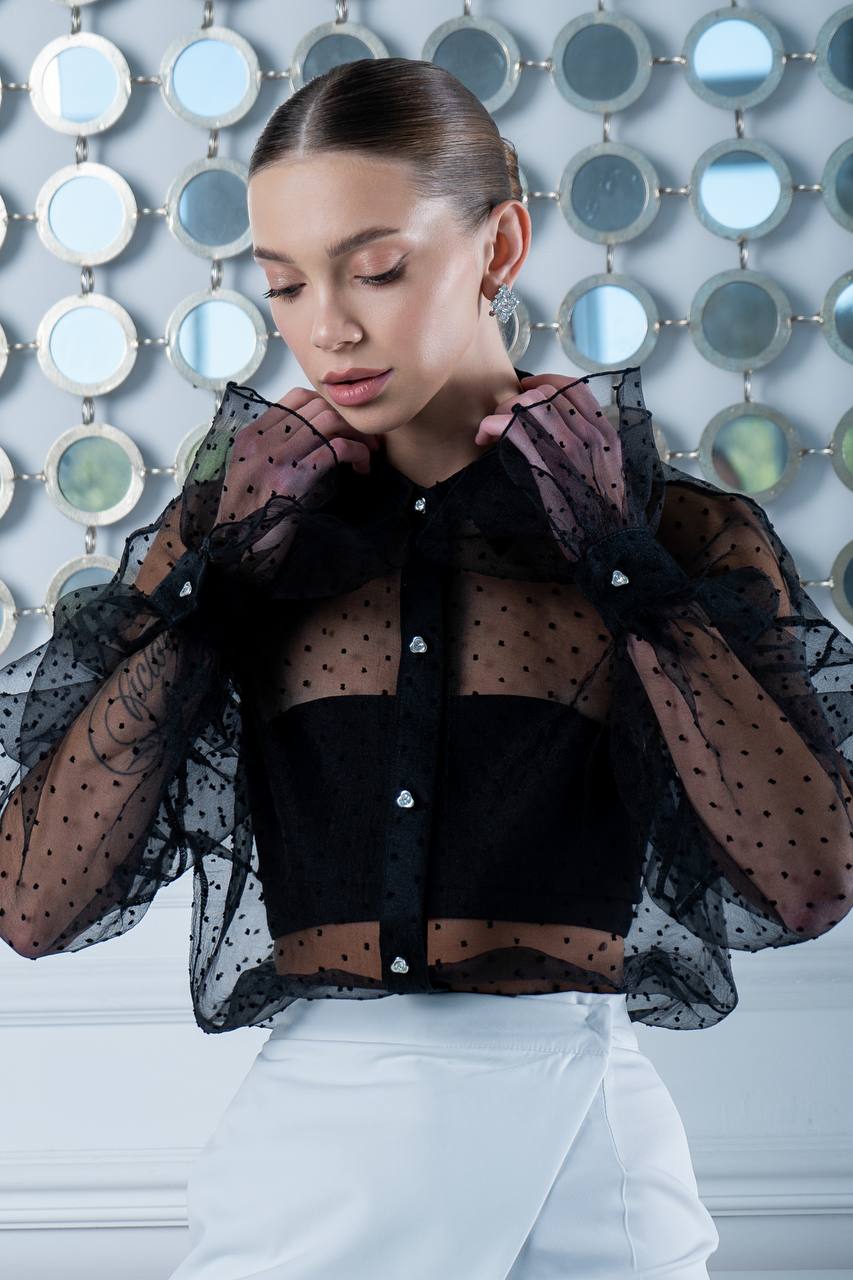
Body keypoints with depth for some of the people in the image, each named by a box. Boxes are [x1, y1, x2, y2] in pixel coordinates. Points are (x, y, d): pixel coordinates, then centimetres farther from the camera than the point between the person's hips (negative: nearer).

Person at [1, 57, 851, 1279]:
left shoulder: (682, 534, 0)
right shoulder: (241, 528, 3)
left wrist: (625, 562, -11)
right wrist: (204, 580, -8)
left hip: (581, 1145, -1)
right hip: (312, 1144, 1)